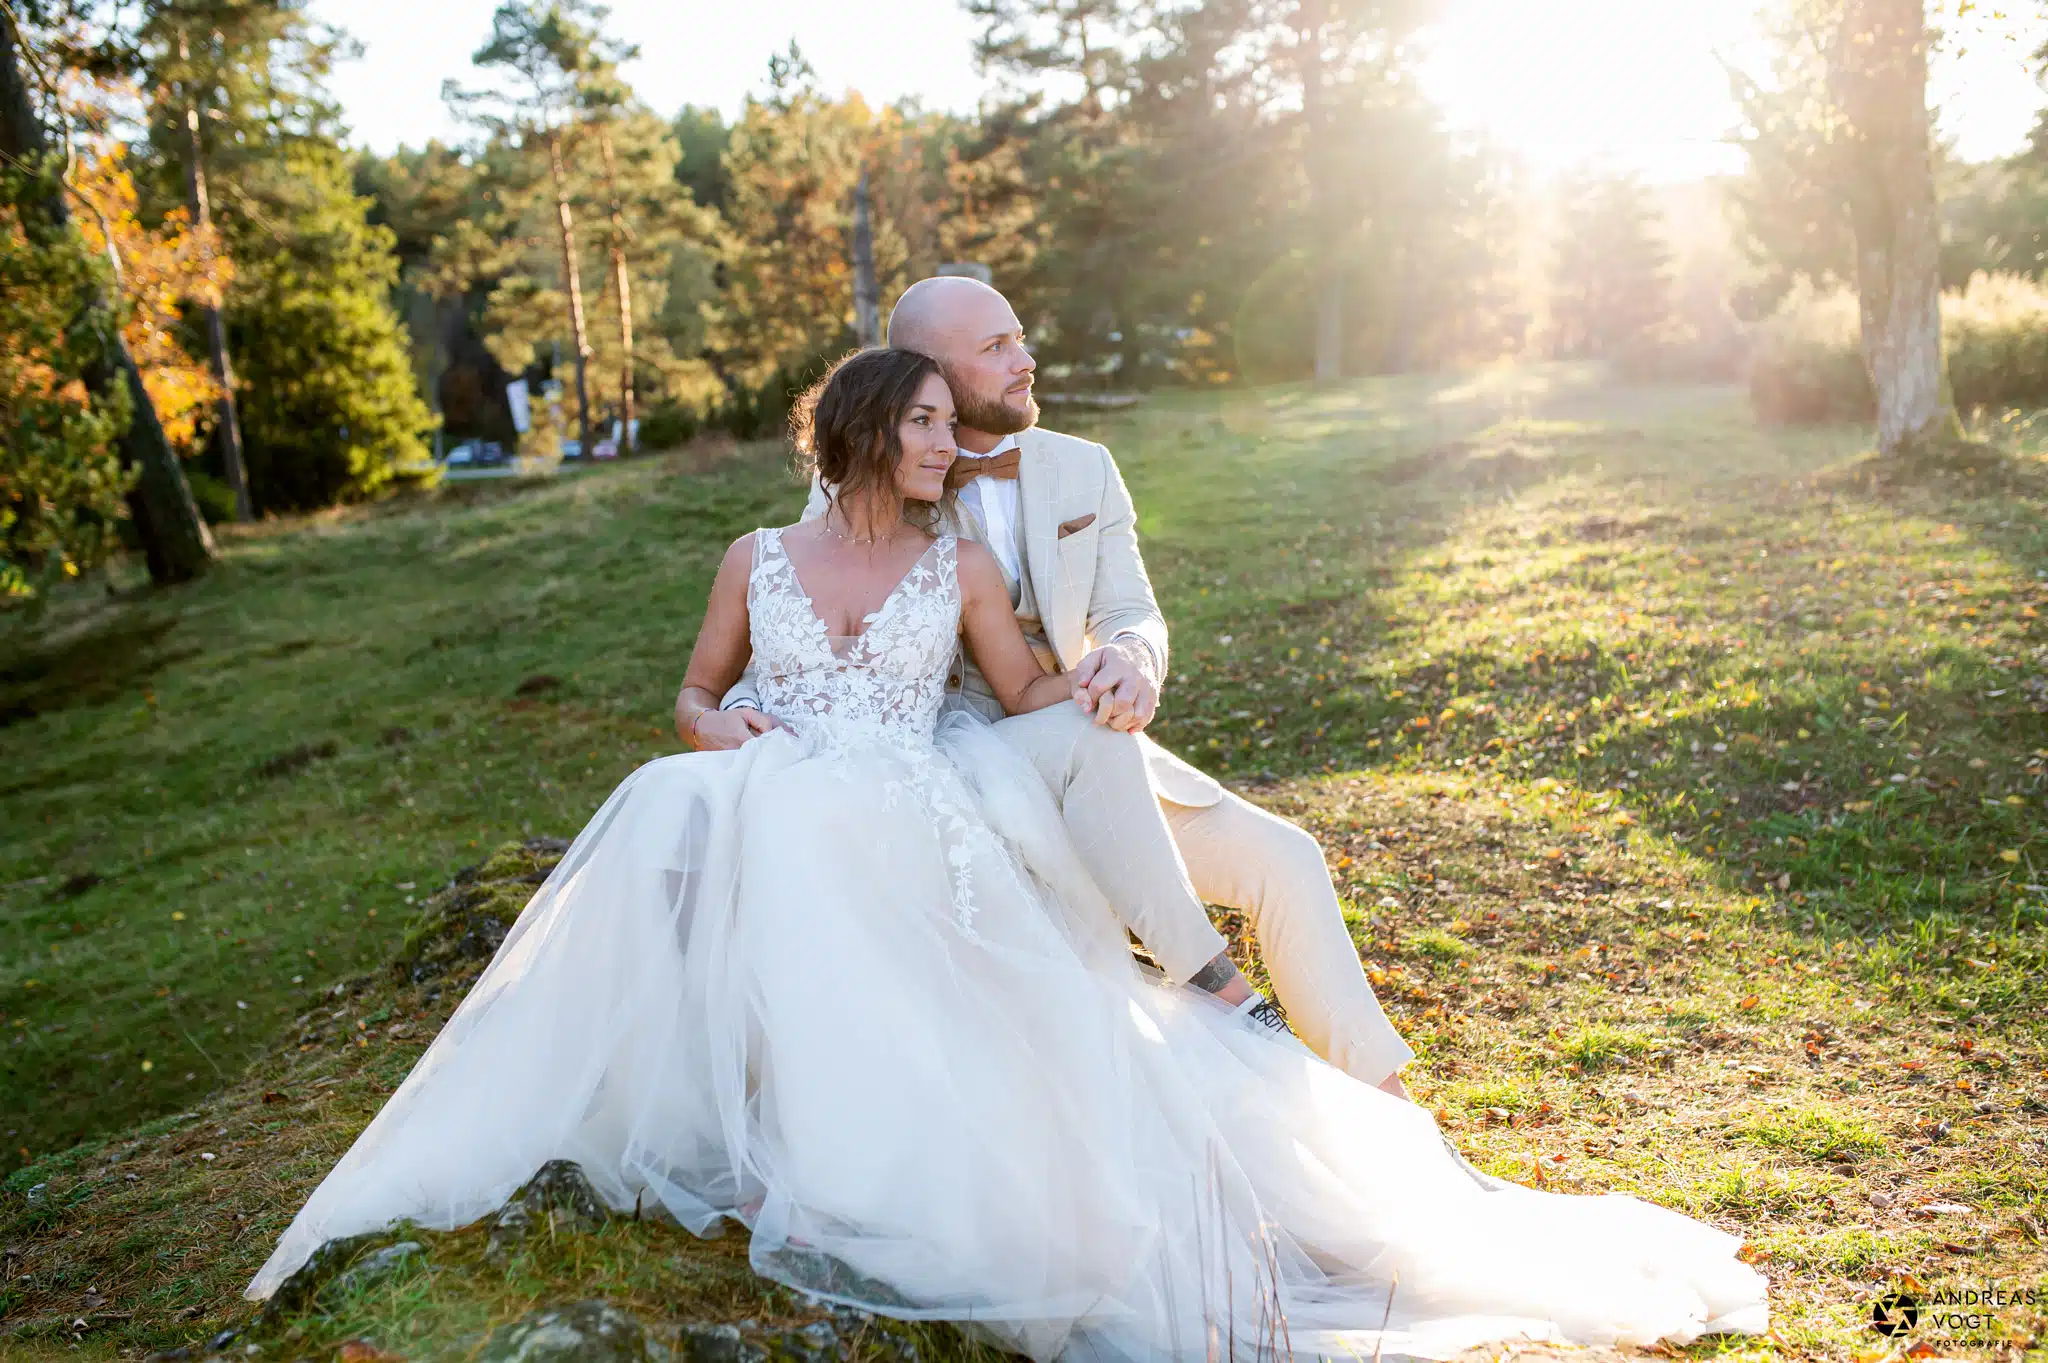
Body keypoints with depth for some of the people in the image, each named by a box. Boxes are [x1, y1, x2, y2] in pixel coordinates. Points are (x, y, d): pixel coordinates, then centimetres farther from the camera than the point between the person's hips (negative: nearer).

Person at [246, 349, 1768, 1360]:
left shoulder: (961, 566, 11)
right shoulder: (757, 558, 13)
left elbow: (1024, 693, 14)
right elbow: (699, 694, 20)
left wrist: (1098, 680, -8)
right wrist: (723, 735, -4)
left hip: (919, 856, 0)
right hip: (776, 850, 1)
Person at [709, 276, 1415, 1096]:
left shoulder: (1083, 470, 9)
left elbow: (1132, 614, 0)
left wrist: (1132, 657, -26)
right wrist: (739, 709, -19)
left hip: (1086, 772, 5)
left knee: (1281, 860, -10)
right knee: (1091, 737, -36)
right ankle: (1218, 994, -28)